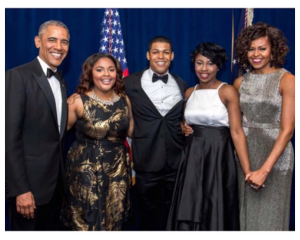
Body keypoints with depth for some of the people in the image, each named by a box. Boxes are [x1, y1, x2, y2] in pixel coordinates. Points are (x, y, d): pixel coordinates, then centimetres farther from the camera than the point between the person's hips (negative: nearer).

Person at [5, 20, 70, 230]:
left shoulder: (61, 81, 12)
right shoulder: (18, 76, -13)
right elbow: (10, 138, -18)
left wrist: (62, 174, 9)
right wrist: (20, 189, -20)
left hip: (56, 181, 7)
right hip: (30, 182, -7)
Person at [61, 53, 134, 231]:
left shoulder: (124, 100, 2)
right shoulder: (78, 100, -10)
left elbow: (132, 132, 9)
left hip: (118, 168, 4)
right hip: (86, 170, -3)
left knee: (114, 221, 17)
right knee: (87, 223, 10)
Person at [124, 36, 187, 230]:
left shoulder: (182, 85, 8)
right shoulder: (131, 82, -2)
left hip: (176, 161, 3)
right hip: (146, 161, -2)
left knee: (170, 213, 16)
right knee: (148, 213, 14)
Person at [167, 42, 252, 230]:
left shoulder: (228, 91, -8)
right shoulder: (189, 93, 8)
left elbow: (236, 131, -13)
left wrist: (247, 170, -19)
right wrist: (184, 129, -1)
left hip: (219, 156, -4)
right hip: (192, 157, 5)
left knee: (216, 210, 4)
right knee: (189, 210, 8)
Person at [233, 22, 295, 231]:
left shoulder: (287, 80, -8)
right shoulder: (240, 82, 5)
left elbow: (287, 129, -14)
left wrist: (265, 169, -19)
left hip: (275, 155, -3)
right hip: (244, 153, 4)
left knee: (270, 213, 9)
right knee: (246, 211, 14)